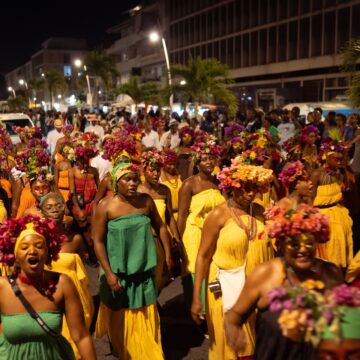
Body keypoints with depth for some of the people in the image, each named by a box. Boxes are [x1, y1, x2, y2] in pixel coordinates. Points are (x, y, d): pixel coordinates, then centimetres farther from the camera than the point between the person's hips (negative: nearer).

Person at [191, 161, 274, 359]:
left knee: (257, 341, 15)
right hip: (228, 288, -4)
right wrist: (196, 297, -15)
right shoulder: (219, 215, -11)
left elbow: (268, 249, 9)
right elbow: (203, 256, -11)